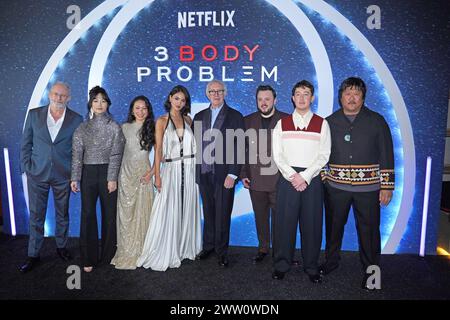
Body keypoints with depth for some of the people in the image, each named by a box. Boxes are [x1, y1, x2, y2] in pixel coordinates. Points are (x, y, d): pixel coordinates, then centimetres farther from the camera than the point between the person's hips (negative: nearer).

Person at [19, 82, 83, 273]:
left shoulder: (76, 119, -2)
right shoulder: (34, 114, 1)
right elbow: (25, 143, 5)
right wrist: (26, 167, -2)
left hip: (63, 175, 0)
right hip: (37, 173, 1)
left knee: (62, 214, 13)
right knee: (36, 216, 8)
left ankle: (61, 247, 32)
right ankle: (33, 255, 21)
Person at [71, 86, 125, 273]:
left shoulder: (114, 127, 2)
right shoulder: (82, 128, 8)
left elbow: (116, 154, -4)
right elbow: (77, 154, 3)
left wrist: (112, 178, -11)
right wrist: (75, 178, -5)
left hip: (107, 173, -1)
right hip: (88, 174, 2)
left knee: (109, 214, 4)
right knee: (88, 214, 2)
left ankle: (108, 255, 19)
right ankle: (89, 258, 14)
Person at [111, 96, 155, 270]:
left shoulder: (152, 128, 4)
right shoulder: (124, 127, 7)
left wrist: (151, 172, -8)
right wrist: (114, 175, 0)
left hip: (143, 174, -1)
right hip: (126, 173, 1)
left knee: (142, 213, 2)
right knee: (126, 212, 4)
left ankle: (140, 251, 15)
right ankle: (126, 251, 16)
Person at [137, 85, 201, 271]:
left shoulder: (188, 120, 11)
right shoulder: (162, 121, 1)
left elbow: (191, 144, 11)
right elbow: (158, 150, -4)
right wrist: (157, 176, -10)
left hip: (189, 170, 4)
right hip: (171, 170, -3)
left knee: (186, 210, 9)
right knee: (168, 212, -3)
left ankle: (184, 248, 25)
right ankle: (163, 255, 9)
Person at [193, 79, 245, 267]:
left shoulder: (235, 116, 0)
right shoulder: (199, 116, 12)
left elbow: (239, 148, -6)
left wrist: (232, 174, -12)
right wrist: (195, 171, 3)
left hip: (224, 174, -3)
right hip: (204, 174, 4)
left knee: (223, 215, 4)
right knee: (208, 213, 14)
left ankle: (221, 251, 21)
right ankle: (208, 246, 30)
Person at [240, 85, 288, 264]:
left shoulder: (287, 120, -1)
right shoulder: (248, 121, 7)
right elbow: (242, 150, 7)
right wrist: (243, 174, 2)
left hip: (279, 179, -2)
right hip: (256, 180, 2)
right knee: (260, 217, 13)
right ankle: (263, 248, 30)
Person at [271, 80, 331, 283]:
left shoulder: (321, 124, 6)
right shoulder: (282, 124, 9)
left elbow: (323, 156, -1)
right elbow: (277, 155, 2)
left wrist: (305, 177, -11)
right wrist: (292, 176, -9)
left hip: (312, 178, 0)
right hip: (287, 177, 1)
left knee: (312, 224, 4)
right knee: (284, 222, 3)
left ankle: (311, 267, 20)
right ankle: (281, 265, 17)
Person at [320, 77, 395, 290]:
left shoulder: (376, 121, 2)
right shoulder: (329, 122, 5)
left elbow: (387, 155, 1)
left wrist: (387, 186, -3)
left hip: (368, 187, -1)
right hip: (336, 186, 2)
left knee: (369, 230, 6)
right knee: (333, 227, 13)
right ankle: (331, 261, 34)